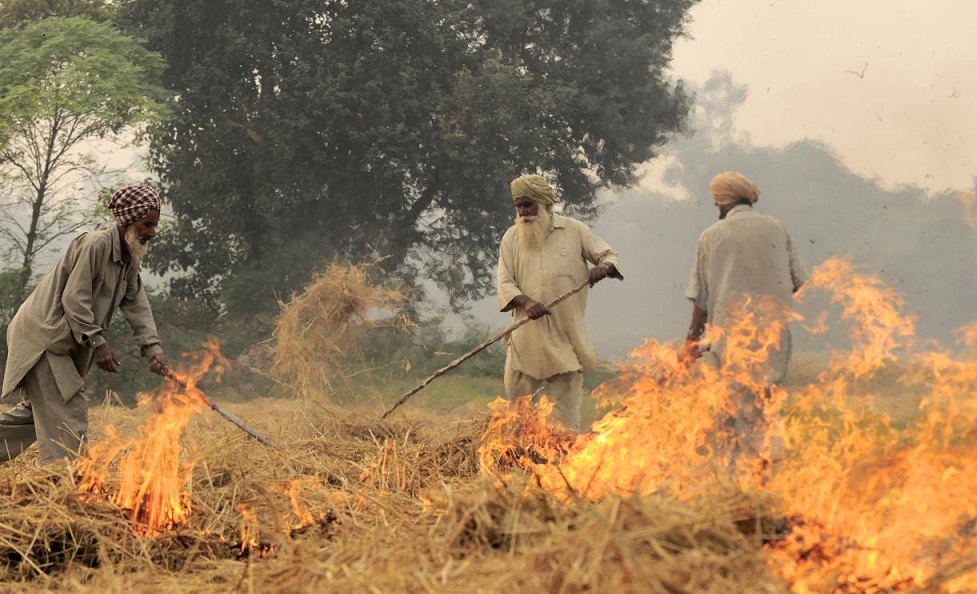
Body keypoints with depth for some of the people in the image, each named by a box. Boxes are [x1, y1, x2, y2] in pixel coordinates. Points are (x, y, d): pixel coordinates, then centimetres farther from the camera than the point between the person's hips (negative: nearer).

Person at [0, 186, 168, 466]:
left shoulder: (129, 260, 10)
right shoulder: (95, 244, -19)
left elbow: (137, 306, 4)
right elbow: (74, 299, -22)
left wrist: (153, 348, -11)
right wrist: (97, 343, -21)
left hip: (63, 343, 10)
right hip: (41, 335, -10)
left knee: (37, 410, 16)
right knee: (68, 412, -12)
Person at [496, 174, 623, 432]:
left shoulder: (574, 230, 5)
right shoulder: (512, 237, 7)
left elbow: (610, 255, 8)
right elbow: (505, 281, 2)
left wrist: (604, 268, -17)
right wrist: (525, 302, -18)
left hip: (566, 334, -1)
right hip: (526, 333, 1)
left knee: (565, 400, 1)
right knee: (515, 393, 3)